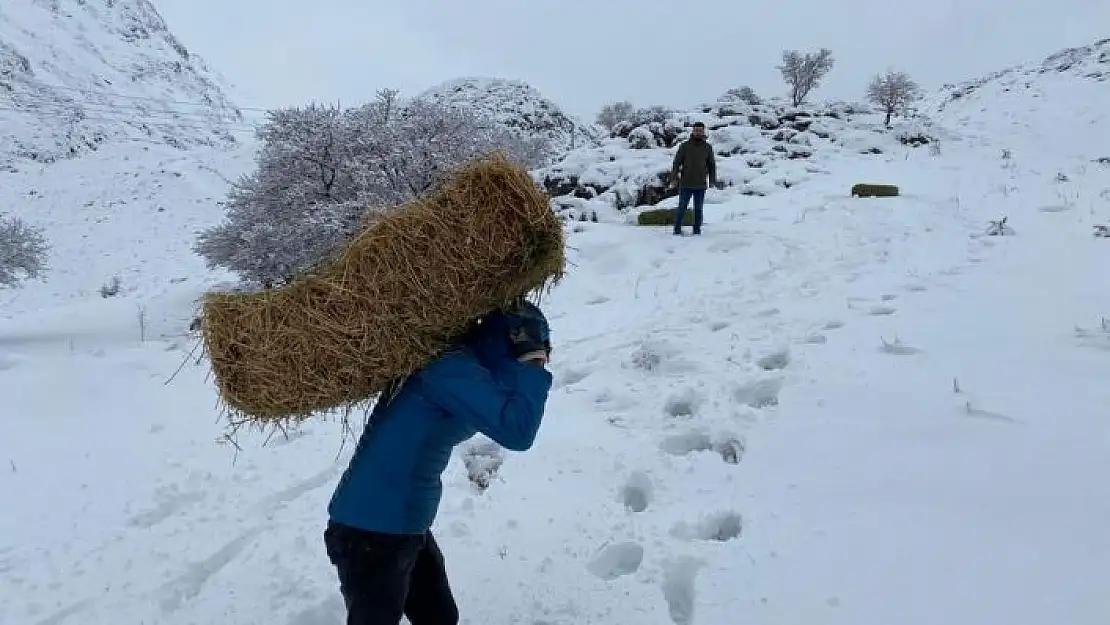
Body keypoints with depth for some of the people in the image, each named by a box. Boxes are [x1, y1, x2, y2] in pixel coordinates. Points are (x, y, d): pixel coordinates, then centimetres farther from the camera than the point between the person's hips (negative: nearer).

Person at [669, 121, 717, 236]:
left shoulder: (708, 147, 5)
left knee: (698, 209, 9)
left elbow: (712, 165, 9)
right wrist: (674, 177, -10)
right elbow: (676, 162, -1)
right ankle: (677, 230, 10)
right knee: (682, 207, 3)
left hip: (701, 185, 2)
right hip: (685, 184, -2)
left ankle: (697, 230, 16)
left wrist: (712, 180, 1)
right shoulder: (684, 146, -1)